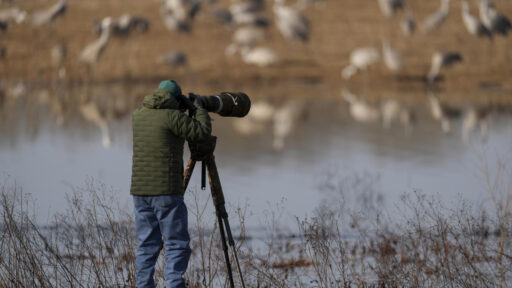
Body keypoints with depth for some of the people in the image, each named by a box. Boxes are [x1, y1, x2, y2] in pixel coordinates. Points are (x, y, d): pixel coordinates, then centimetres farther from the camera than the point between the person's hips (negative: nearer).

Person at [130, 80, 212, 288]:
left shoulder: (138, 116, 12)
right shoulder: (172, 116, -9)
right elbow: (203, 132, -8)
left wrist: (178, 106, 30)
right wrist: (199, 109, 8)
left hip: (140, 191, 7)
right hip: (166, 191, -6)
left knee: (147, 245, 10)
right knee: (177, 246, -3)